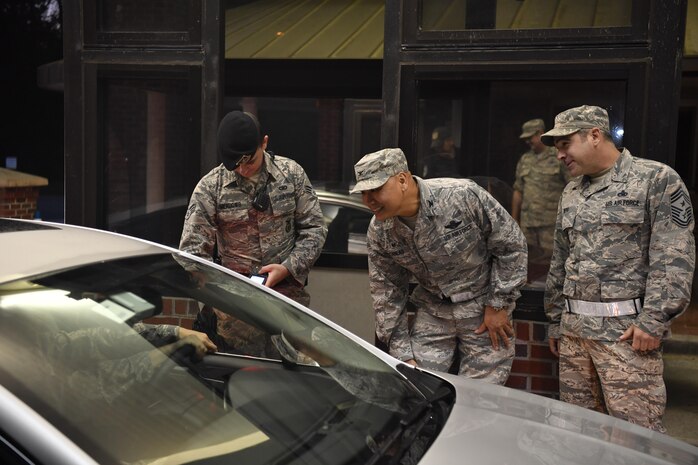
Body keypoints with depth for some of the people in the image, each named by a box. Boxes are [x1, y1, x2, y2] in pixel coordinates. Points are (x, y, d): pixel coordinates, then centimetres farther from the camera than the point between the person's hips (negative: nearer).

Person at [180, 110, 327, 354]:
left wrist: (288, 268, -10)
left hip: (288, 291, 1)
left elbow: (314, 229, 4)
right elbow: (193, 249, -4)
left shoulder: (292, 174, 1)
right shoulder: (209, 187, -3)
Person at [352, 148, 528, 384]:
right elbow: (387, 291, 0)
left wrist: (499, 305, -10)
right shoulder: (379, 232, -10)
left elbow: (511, 244, -13)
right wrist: (403, 354, -2)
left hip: (483, 309, -3)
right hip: (432, 310, 3)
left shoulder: (463, 196, -24)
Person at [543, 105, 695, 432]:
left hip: (626, 330, -6)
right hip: (573, 328, 7)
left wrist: (653, 320, -16)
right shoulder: (571, 193, 16)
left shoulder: (657, 180, -3)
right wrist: (555, 321, 19)